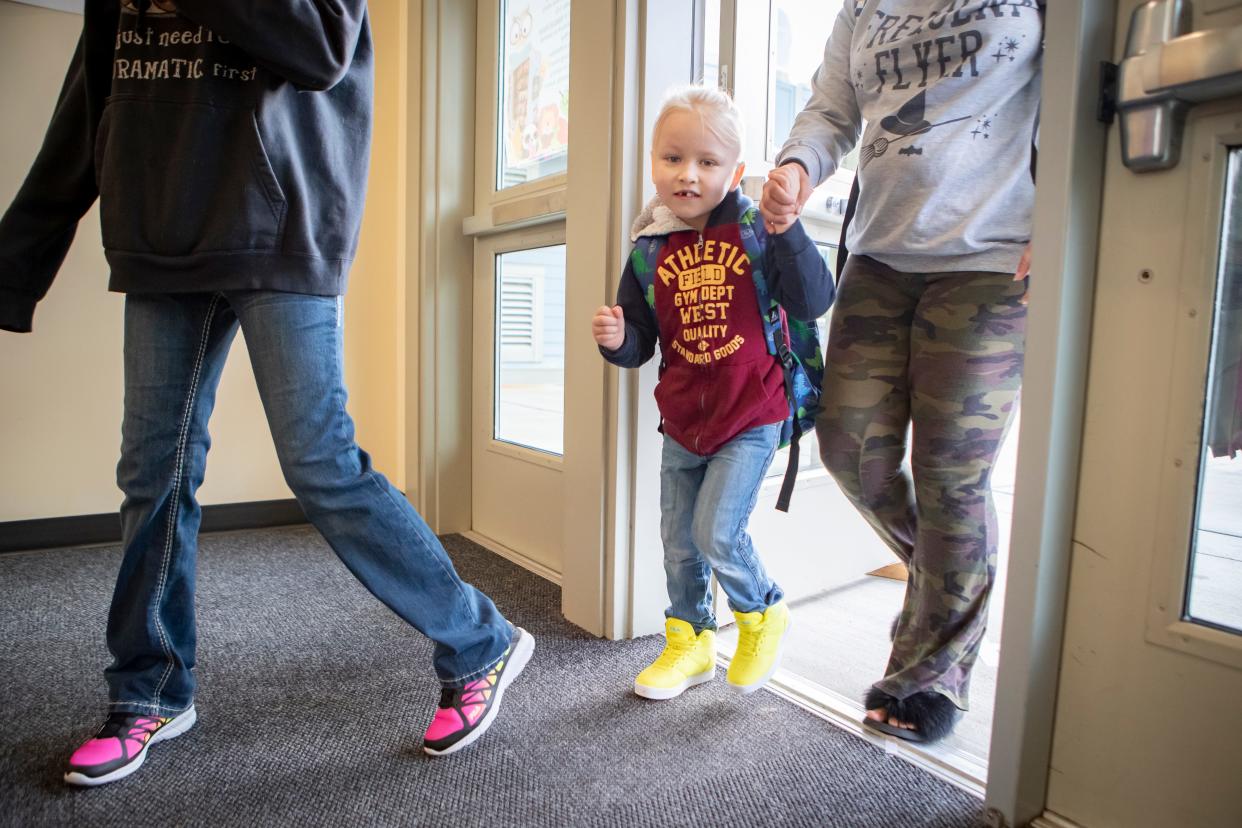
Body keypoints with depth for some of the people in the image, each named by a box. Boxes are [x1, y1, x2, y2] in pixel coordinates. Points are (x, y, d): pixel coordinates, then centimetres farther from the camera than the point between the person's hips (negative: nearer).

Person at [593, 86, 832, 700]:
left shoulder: (753, 230, -8)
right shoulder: (650, 251, 0)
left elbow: (813, 302, -16)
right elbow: (639, 345, 6)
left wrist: (786, 232, -27)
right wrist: (617, 341, -17)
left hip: (750, 417, -4)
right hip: (682, 420, 5)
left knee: (716, 530, -10)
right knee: (678, 539, 13)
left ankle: (762, 612, 22)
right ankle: (690, 642, 35)